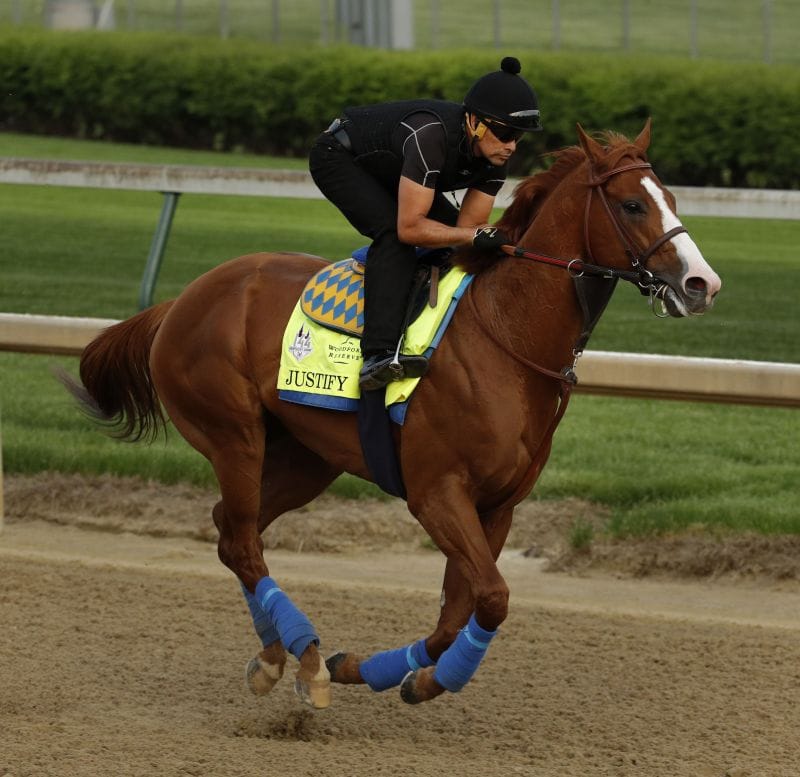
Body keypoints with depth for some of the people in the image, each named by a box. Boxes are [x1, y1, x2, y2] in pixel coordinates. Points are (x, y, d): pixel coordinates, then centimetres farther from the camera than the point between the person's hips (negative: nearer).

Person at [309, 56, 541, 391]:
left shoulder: (496, 152, -16)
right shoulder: (430, 135, -41)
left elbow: (468, 225, -12)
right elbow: (409, 227, -40)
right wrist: (476, 235, -44)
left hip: (388, 170, 9)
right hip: (338, 158, -9)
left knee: (450, 234, 0)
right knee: (393, 235, -30)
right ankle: (379, 355, -40)